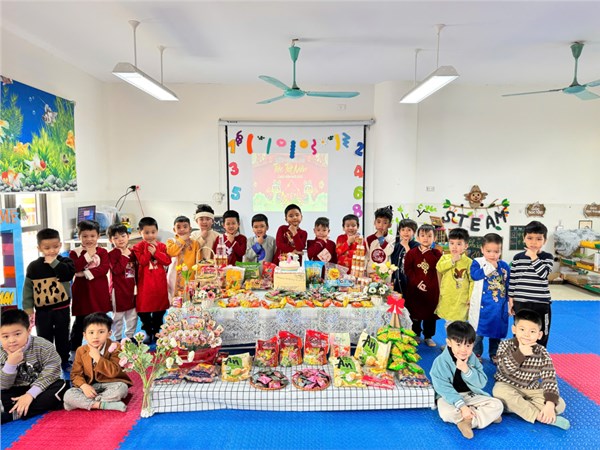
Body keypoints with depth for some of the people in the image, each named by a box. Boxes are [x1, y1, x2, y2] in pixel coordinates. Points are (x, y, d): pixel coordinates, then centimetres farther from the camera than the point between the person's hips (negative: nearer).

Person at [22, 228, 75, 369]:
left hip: (62, 308, -1)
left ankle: (64, 362, 28)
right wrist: (28, 308, -1)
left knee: (62, 337, 13)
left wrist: (54, 262, -24)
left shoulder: (65, 262, -7)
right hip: (43, 310, 1)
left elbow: (69, 274, -28)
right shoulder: (34, 266, -3)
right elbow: (28, 287, 2)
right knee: (44, 339, 12)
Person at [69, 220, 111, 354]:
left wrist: (86, 273, -19)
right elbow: (74, 268, -17)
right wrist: (88, 254, -17)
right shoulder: (75, 252, 0)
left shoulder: (102, 252, 2)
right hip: (82, 292, -1)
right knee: (80, 322, 8)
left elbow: (105, 268, -12)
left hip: (99, 293, 1)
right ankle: (74, 350, 22)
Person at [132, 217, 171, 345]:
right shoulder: (138, 247, -1)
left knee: (160, 308, 9)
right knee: (144, 309, 4)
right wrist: (149, 249, -17)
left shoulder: (162, 246, 5)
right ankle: (148, 333, 19)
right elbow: (142, 261, -15)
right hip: (145, 283, -2)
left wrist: (155, 252, -16)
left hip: (159, 282, 2)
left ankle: (156, 331, 25)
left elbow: (167, 261, -7)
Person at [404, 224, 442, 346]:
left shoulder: (437, 253, -1)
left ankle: (428, 336, 26)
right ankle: (416, 335, 30)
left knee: (430, 314, 10)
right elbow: (408, 270, -7)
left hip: (432, 290, 1)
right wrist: (417, 283, -14)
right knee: (415, 313, 12)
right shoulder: (411, 253, -3)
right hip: (414, 289, 0)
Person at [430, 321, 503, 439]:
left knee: (497, 405, -13)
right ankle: (487, 415, -15)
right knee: (446, 413, -36)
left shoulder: (473, 359, -4)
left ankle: (467, 421, -18)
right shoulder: (440, 361, -18)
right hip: (449, 397, -4)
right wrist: (461, 406, -29)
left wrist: (466, 370, -24)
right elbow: (444, 389, -20)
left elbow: (482, 383, -7)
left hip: (471, 395, 4)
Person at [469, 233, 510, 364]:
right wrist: (491, 266, -20)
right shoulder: (477, 262, -7)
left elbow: (508, 286, 13)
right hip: (482, 306, -4)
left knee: (497, 331, 15)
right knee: (478, 331, 4)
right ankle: (476, 354, 22)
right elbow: (475, 275, -27)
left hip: (500, 306, 4)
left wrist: (510, 302, 12)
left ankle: (494, 355, 32)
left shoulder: (504, 266, 5)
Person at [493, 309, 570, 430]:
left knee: (559, 405, -18)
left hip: (532, 390, 3)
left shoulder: (542, 353, -10)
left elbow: (549, 379, -15)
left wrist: (550, 404, -29)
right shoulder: (505, 345, -14)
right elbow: (504, 370, -25)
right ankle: (540, 417, -28)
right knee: (499, 391, -36)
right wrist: (520, 353, -33)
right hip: (508, 387, -3)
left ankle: (514, 406, -23)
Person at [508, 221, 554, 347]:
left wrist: (534, 257, -16)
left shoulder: (548, 257, -2)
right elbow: (512, 280, 5)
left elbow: (543, 274, -20)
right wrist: (510, 299, 3)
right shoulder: (517, 258, 1)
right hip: (521, 303, 1)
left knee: (541, 336, 9)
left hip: (541, 304, -1)